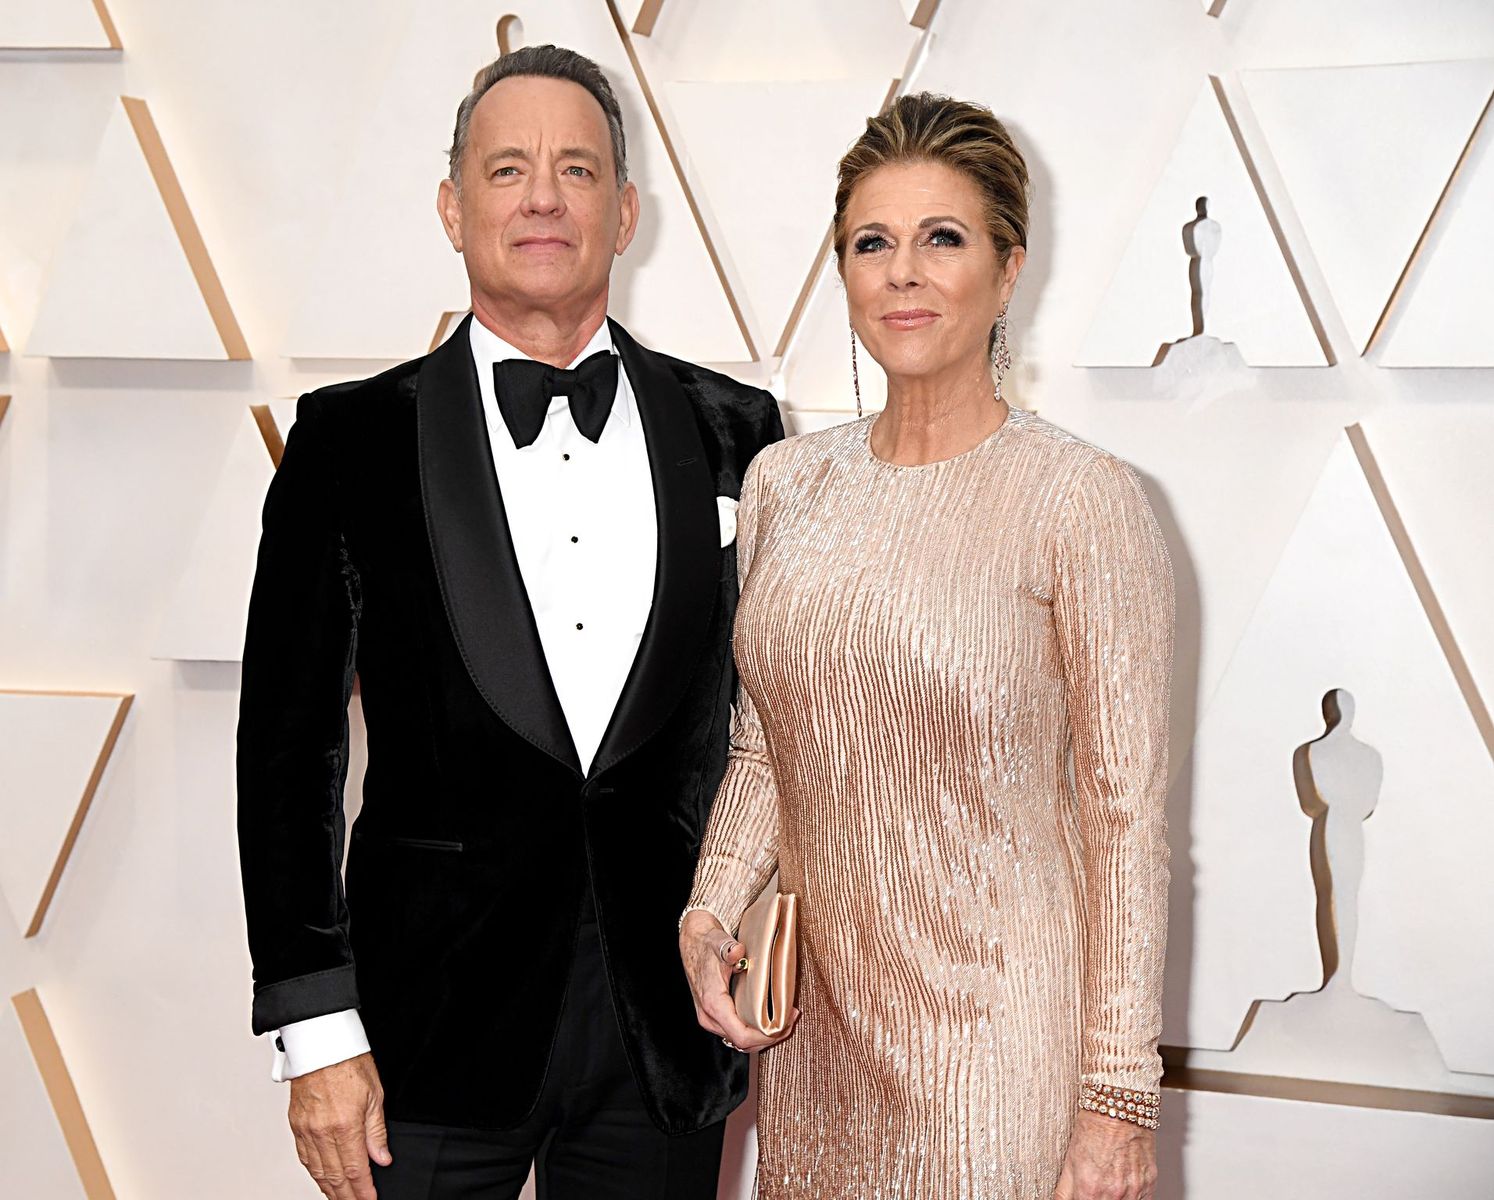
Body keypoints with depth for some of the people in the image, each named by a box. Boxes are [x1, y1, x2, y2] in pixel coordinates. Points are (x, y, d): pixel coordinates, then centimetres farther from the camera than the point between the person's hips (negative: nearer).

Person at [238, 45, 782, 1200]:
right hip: (437, 1032, -1)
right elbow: (289, 748, -2)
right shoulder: (353, 439, -2)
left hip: (669, 1025, 2)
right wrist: (313, 1031, -5)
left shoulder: (731, 431, 2)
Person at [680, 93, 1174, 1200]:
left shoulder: (1082, 501, -13)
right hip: (815, 1012, 5)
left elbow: (1127, 814, -12)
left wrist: (1119, 1097, -12)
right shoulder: (785, 483, 3)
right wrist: (712, 911, -4)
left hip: (994, 1023, -5)